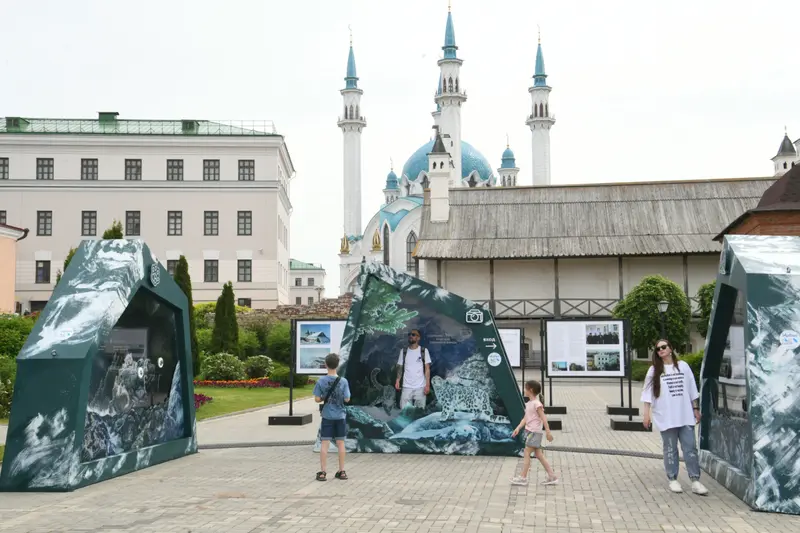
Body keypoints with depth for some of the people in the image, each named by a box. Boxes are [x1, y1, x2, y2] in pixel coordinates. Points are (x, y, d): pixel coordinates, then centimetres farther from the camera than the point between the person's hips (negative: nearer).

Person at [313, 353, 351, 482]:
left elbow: (317, 399, -8)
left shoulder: (321, 381, -8)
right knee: (340, 443, 9)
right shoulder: (343, 381, -9)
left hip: (327, 416, 0)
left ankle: (322, 472, 3)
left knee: (325, 443, 3)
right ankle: (342, 471, 15)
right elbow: (347, 399, -7)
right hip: (340, 416, 1)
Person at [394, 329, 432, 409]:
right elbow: (400, 367, 10)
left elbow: (427, 369, 0)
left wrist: (427, 385, -8)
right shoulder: (403, 351, 9)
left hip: (420, 387, -2)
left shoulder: (424, 351, 2)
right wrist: (398, 381, -5)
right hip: (406, 387, 2)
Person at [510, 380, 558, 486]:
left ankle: (523, 477, -2)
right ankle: (552, 476, 13)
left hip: (534, 432, -9)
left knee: (527, 453, -7)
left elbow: (543, 418, -16)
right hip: (529, 431, 9)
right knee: (538, 454, 9)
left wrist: (548, 432, -18)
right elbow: (525, 418, 12)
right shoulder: (528, 404, 13)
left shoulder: (536, 404, -14)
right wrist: (518, 428, 1)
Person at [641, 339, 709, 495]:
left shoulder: (683, 366, 6)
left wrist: (696, 409, 10)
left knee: (690, 448, 0)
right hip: (666, 417, -1)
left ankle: (695, 481, 2)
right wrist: (647, 413, -8)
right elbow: (648, 393, -2)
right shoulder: (654, 370, 1)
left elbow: (692, 390, 10)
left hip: (685, 415, 1)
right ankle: (673, 480, 13)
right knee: (670, 449, 5)